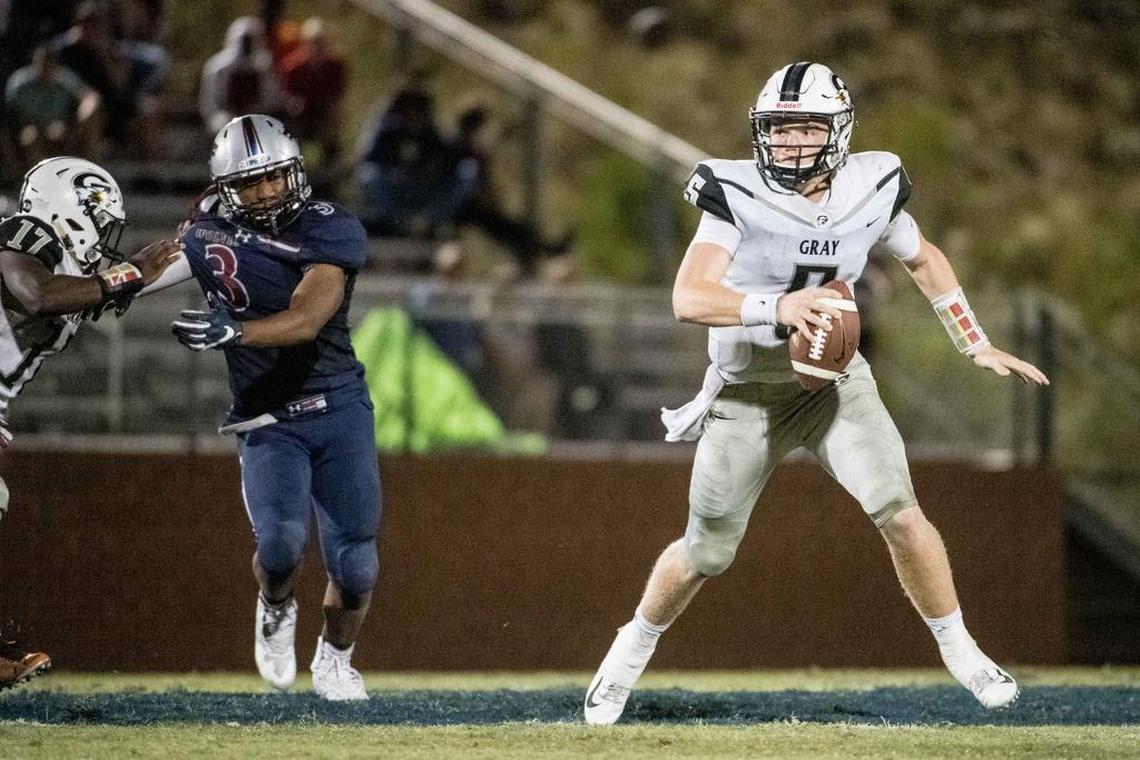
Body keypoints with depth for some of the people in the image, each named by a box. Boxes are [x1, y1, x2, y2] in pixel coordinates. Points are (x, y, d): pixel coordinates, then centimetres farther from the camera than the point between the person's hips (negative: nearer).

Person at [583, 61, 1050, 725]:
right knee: (705, 555, 7)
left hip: (834, 384, 2)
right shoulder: (738, 196, -20)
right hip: (746, 393, -2)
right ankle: (635, 646, 34)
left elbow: (925, 260, 12)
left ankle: (959, 650, 1)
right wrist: (776, 306, -47)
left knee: (900, 514, -17)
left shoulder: (870, 191, -9)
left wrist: (978, 346, 12)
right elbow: (689, 298, -32)